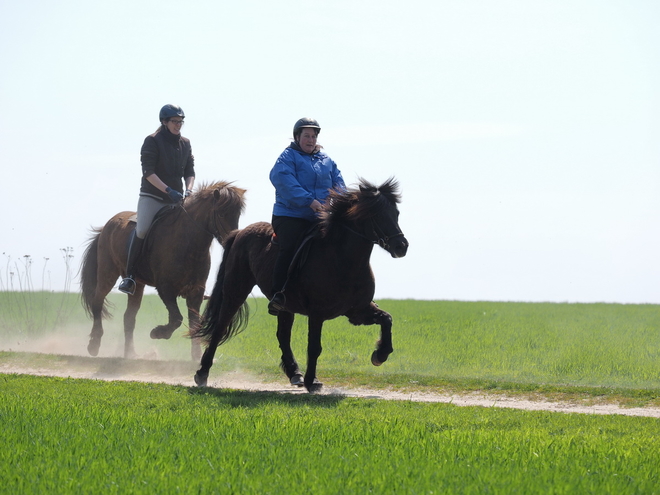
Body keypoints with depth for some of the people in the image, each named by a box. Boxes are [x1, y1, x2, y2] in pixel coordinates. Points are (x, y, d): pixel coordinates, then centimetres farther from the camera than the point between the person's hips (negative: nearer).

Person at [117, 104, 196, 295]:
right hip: (152, 196, -5)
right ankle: (129, 275, -15)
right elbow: (148, 172, -14)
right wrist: (168, 190, -23)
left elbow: (189, 171, 10)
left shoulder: (185, 144, 10)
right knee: (142, 230, -21)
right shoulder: (152, 141, -6)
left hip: (175, 199, 5)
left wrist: (188, 190, -10)